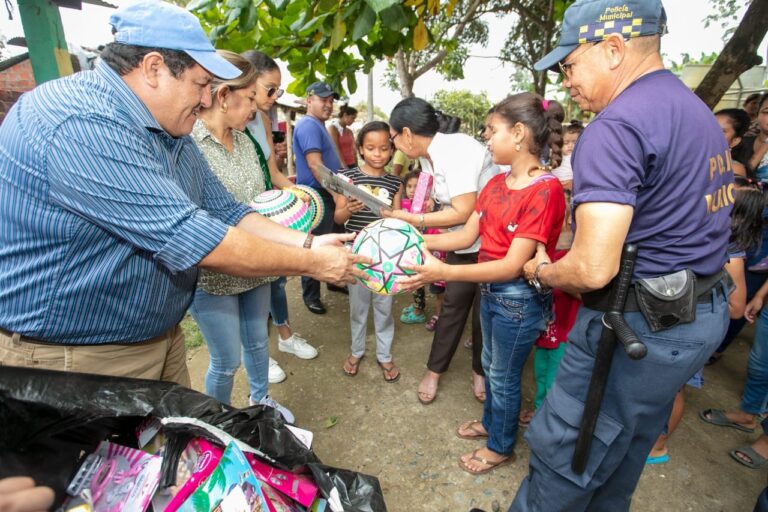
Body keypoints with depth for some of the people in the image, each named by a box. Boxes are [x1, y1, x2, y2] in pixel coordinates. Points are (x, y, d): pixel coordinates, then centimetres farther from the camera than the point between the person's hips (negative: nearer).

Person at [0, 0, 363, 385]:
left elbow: (228, 214, 3)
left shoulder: (172, 135, 3)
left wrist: (308, 243, -8)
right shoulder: (79, 125, -27)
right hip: (71, 358, -8)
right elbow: (195, 240, -31)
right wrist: (310, 264, -21)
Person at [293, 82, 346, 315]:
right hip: (317, 196, -10)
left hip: (329, 193, 10)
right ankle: (310, 295, 11)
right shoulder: (309, 125, -15)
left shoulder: (318, 125, 18)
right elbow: (315, 166, -24)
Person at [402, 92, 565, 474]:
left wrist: (443, 272, -35)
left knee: (504, 375, 13)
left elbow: (513, 265, -28)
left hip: (520, 299, -7)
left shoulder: (546, 190, -23)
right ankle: (491, 422, 51)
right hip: (490, 289, 7)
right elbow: (467, 235, 0)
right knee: (490, 364, 25)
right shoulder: (496, 184, 2)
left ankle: (501, 447, 39)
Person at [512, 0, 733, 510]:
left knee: (563, 454, 8)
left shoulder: (617, 126, -20)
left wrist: (543, 272, -7)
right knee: (625, 450, 26)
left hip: (639, 327, -10)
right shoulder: (700, 113, 12)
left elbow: (594, 269, -29)